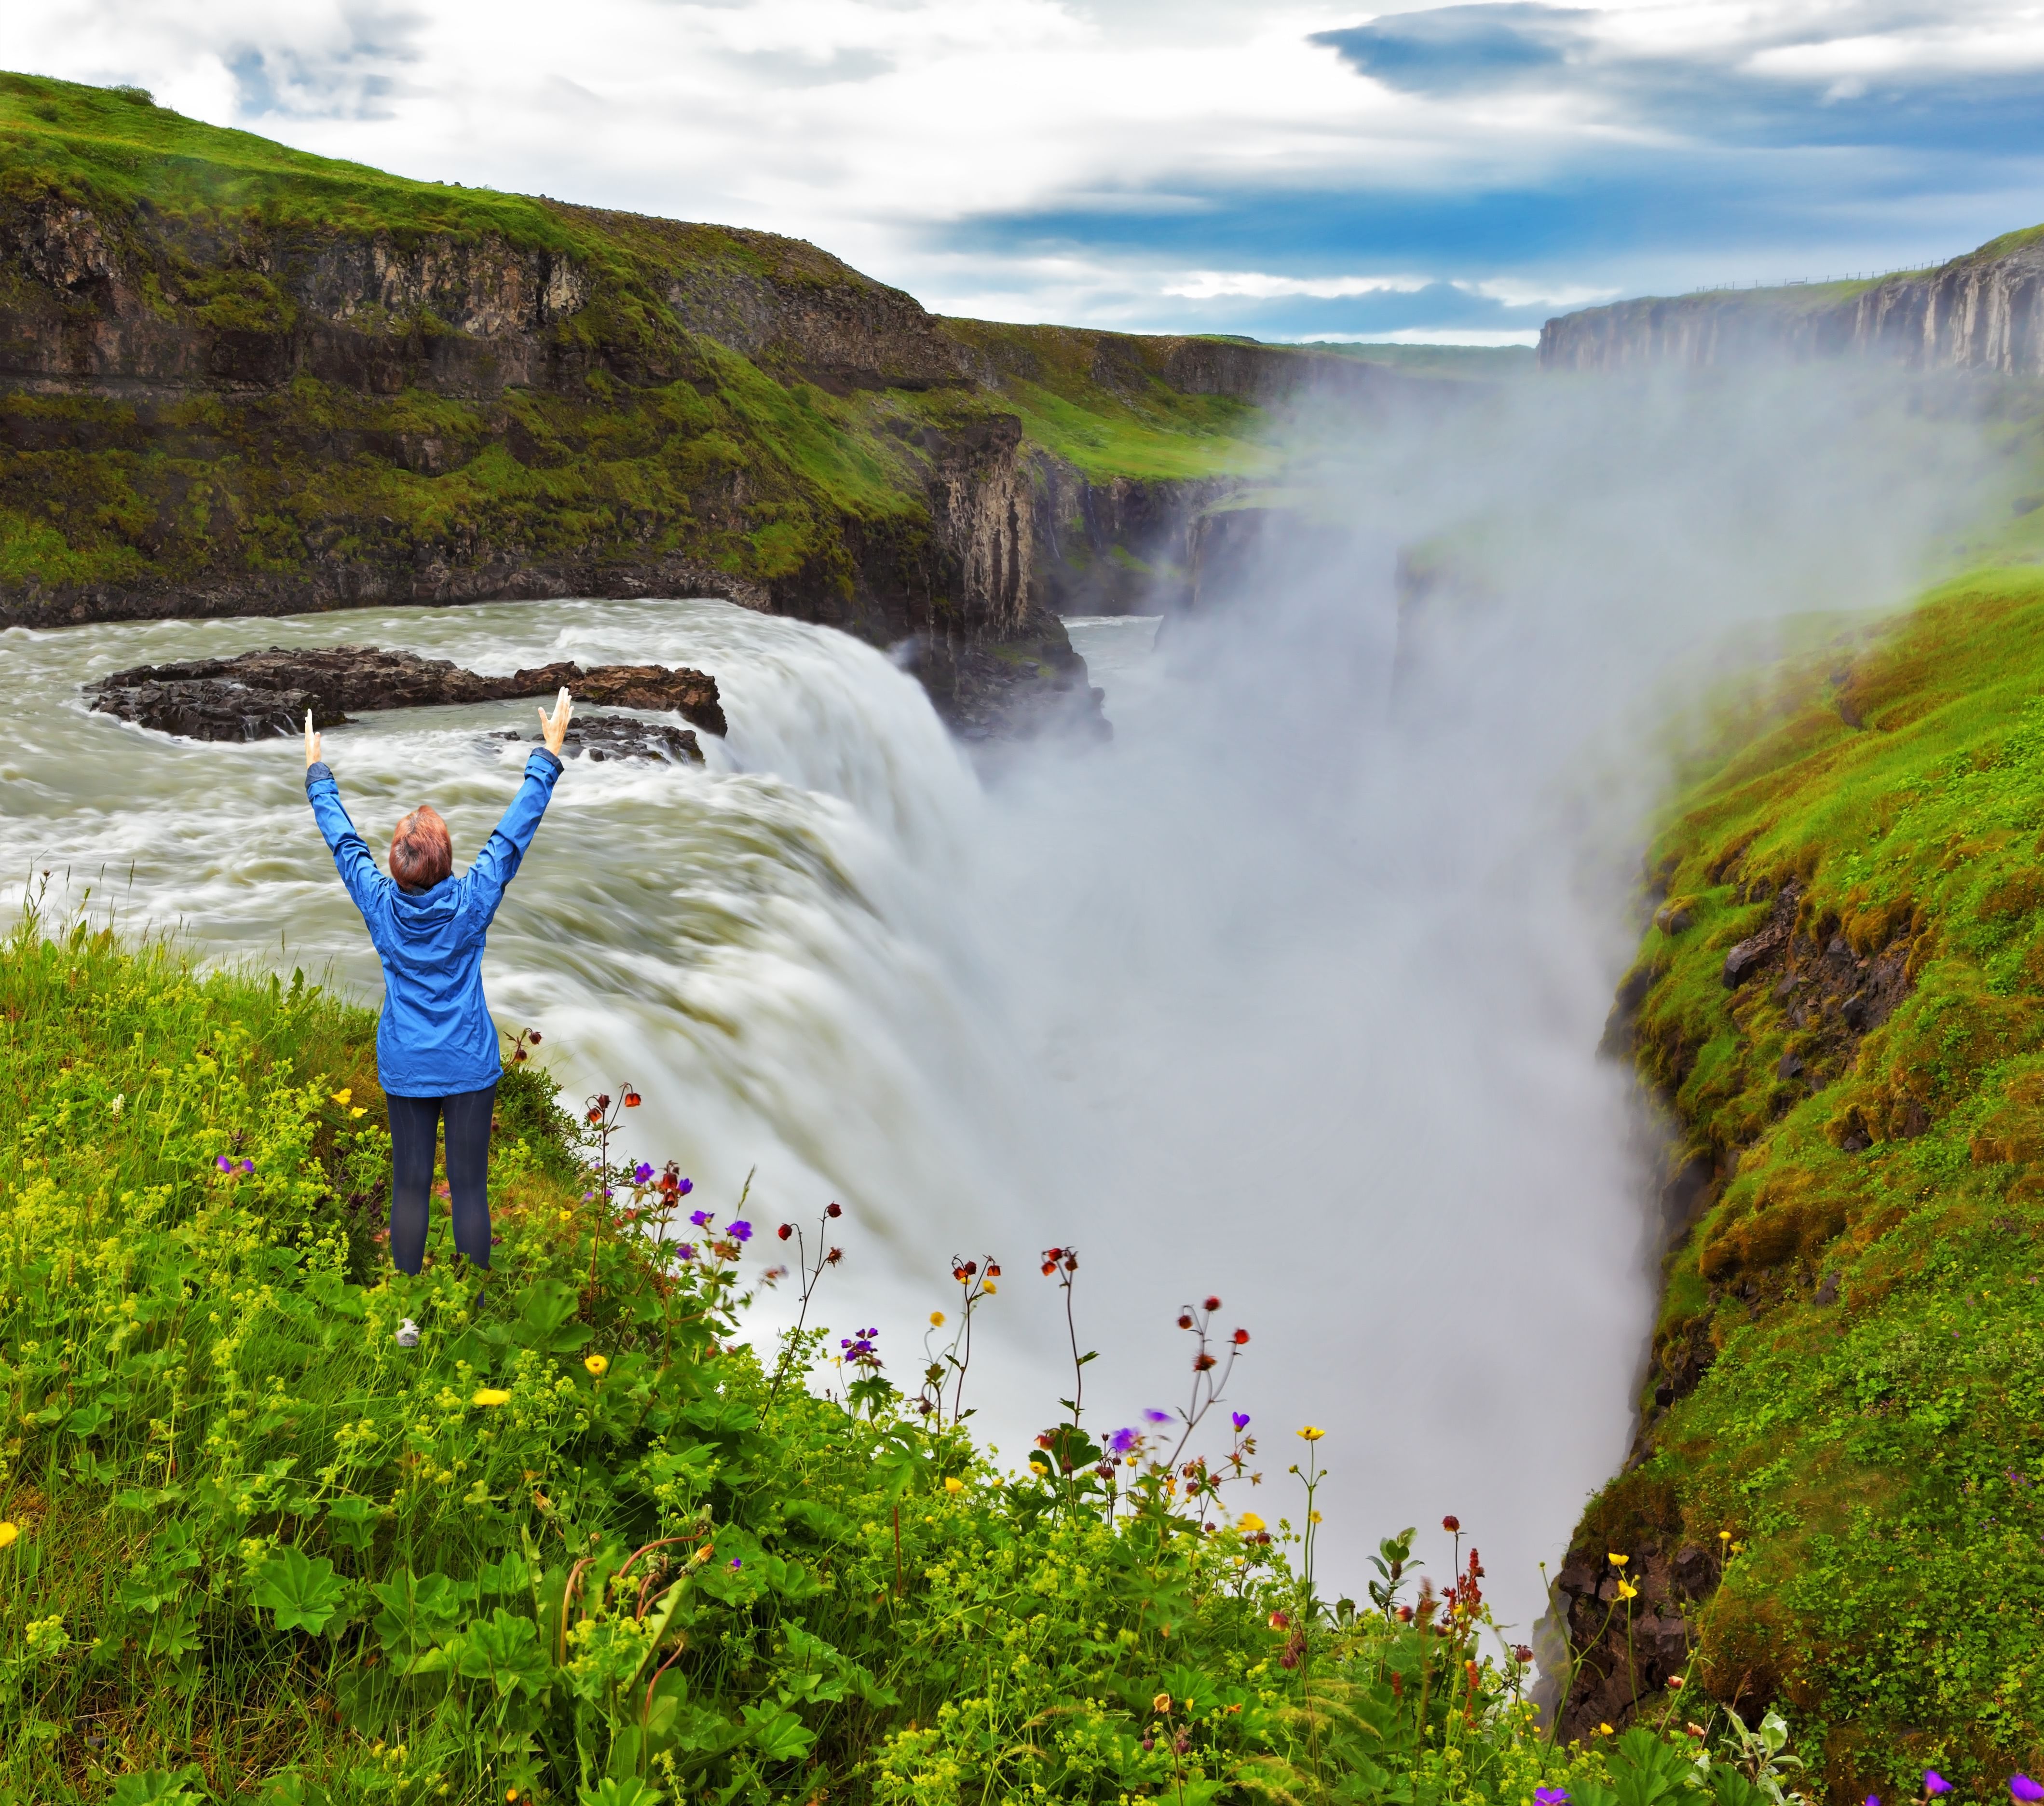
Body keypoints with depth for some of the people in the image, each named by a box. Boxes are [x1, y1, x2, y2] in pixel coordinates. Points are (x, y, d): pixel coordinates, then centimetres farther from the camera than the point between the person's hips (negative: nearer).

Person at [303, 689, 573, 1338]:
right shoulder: (471, 902, -13)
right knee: (469, 1188, 4)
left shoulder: (380, 904, -9)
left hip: (404, 1071, 2)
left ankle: (409, 1317, 15)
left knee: (409, 1187, 8)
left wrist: (316, 772, 20)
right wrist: (549, 754, 1)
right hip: (469, 1067, -2)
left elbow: (343, 839, 6)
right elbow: (515, 831, -7)